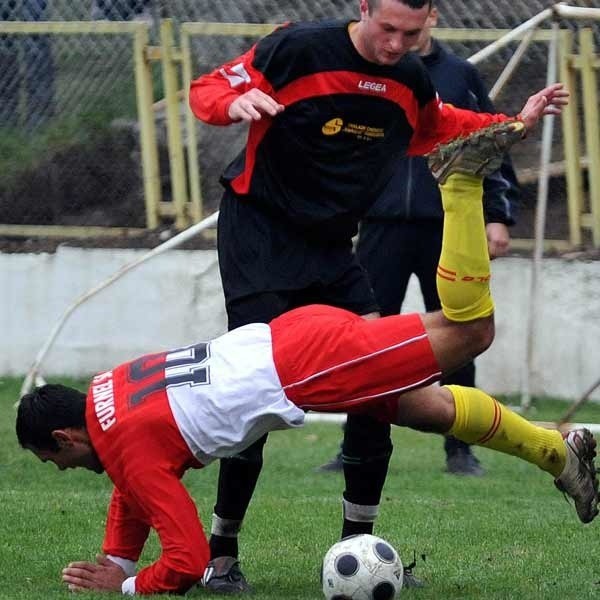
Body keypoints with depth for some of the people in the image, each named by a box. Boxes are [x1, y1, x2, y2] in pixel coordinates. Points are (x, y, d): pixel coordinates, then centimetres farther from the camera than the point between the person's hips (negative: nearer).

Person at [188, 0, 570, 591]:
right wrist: (236, 103, -34)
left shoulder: (412, 82, 2)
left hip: (332, 249, 6)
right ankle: (220, 552, -6)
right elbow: (207, 89, -11)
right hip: (259, 233, -6)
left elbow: (438, 127, 25)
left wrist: (515, 124, 12)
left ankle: (358, 543, 10)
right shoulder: (298, 49, -17)